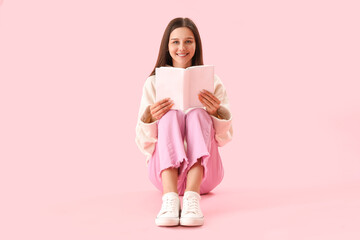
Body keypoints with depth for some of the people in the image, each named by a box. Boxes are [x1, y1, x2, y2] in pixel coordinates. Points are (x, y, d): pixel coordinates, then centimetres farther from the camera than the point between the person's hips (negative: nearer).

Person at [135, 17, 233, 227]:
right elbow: (144, 143, 4)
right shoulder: (153, 83, 7)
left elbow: (224, 138, 4)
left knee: (198, 114, -25)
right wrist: (150, 119, -17)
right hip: (164, 169, 0)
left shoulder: (212, 82, 7)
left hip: (203, 171, 0)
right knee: (170, 115, -26)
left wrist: (217, 113, -17)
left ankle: (192, 197, -47)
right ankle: (170, 198, -49)